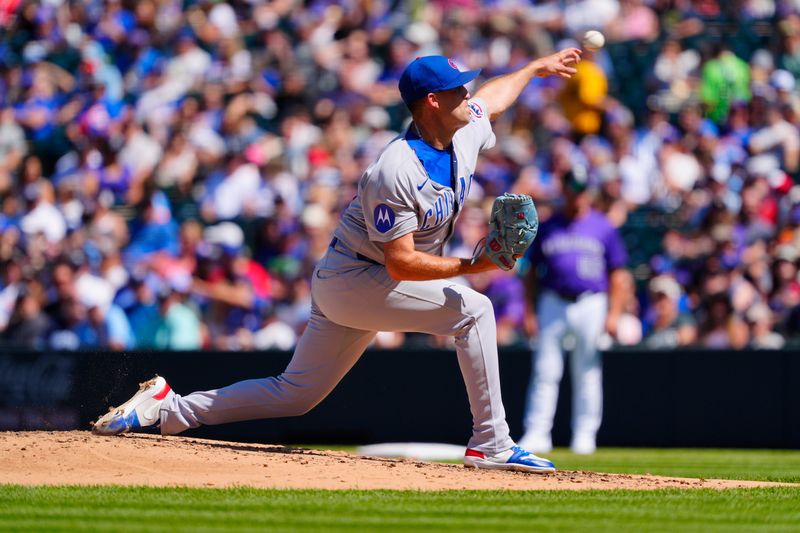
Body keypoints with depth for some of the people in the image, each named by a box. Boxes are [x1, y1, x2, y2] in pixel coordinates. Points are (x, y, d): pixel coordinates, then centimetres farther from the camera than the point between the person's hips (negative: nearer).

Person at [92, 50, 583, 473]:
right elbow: (400, 264, -28)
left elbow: (492, 97, 24)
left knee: (295, 395, 10)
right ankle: (491, 444, -16)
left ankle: (169, 408, 15)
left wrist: (537, 68, 38)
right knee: (473, 309, -20)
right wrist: (470, 267, -33)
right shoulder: (395, 172, -27)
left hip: (357, 287, 9)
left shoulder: (465, 134, 0)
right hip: (352, 279, -9)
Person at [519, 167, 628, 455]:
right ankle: (537, 433, -2)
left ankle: (584, 434, 7)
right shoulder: (546, 228, 10)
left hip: (591, 304, -1)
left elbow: (617, 275, 5)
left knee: (587, 374, 1)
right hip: (552, 304, 1)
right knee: (545, 372, -3)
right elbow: (532, 272, 12)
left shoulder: (603, 228, 6)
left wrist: (613, 314, -4)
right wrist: (530, 312, 3)